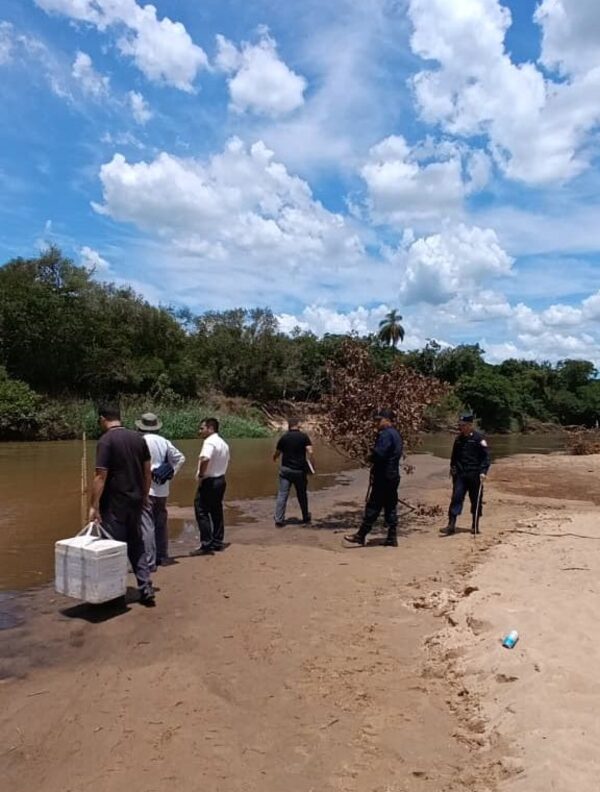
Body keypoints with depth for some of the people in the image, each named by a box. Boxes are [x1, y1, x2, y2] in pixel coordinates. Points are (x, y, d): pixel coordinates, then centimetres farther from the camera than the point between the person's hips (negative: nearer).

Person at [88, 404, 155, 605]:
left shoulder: (106, 440, -13)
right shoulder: (138, 438, 5)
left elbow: (101, 476, -17)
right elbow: (147, 471, 9)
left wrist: (94, 505, -14)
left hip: (114, 502, -5)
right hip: (136, 499, 5)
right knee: (136, 543, 15)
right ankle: (145, 588, 12)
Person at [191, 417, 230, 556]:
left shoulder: (209, 442, -18)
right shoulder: (223, 443, 13)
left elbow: (205, 459, -35)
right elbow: (226, 462, 22)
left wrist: (200, 474, -23)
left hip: (208, 482, -9)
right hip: (220, 480, 9)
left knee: (202, 512, -2)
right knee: (216, 512, 15)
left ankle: (206, 545, -1)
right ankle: (218, 542, 22)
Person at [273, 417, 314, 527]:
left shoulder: (284, 437, 2)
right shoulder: (304, 437, -2)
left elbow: (277, 453, 9)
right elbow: (310, 451, -14)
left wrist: (274, 458, 31)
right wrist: (311, 465, -4)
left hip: (286, 469, 0)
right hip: (300, 470, 0)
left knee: (282, 494, 2)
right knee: (302, 495, 14)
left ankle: (279, 519, -2)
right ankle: (306, 518, 29)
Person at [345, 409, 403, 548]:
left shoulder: (386, 434, -16)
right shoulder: (396, 434, 15)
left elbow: (378, 454, -25)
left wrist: (372, 459, -3)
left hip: (383, 476, -10)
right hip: (393, 475, 10)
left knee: (373, 506, -3)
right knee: (391, 507, 11)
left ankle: (361, 535, 4)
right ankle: (392, 538, 15)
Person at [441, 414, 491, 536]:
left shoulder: (479, 439, -7)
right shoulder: (459, 439, 11)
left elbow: (486, 456, -9)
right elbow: (454, 455, 23)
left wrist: (483, 471, -16)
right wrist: (452, 467, 16)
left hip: (474, 475, -4)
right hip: (459, 474, 4)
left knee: (476, 501, 6)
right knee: (456, 498, -3)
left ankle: (475, 526, 19)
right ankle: (451, 525, -3)